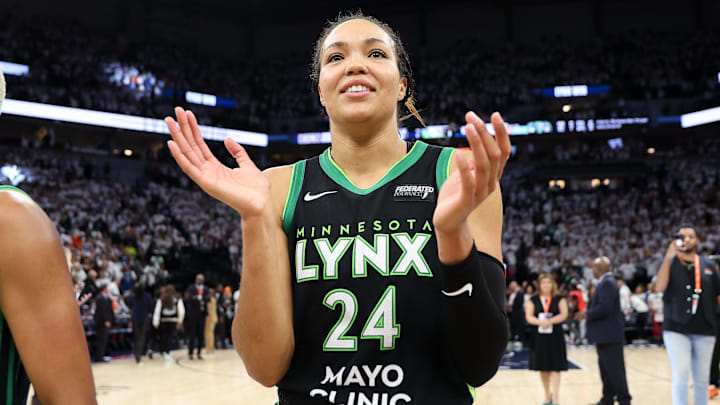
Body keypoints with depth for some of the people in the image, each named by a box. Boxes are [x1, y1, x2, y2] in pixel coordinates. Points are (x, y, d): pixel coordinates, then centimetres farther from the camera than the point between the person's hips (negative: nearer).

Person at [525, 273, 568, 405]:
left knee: (555, 367, -7)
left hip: (555, 336, -2)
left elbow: (563, 315, -8)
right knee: (543, 368, 9)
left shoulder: (559, 299, 3)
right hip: (539, 337, 2)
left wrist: (550, 321, -23)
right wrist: (540, 322, -22)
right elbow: (529, 317, -3)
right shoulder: (533, 300, 6)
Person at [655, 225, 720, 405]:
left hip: (705, 329, 3)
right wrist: (669, 256, -17)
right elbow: (660, 287, -15)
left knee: (702, 379, 8)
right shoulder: (669, 263, 3)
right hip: (676, 328, -2)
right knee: (681, 375, -10)